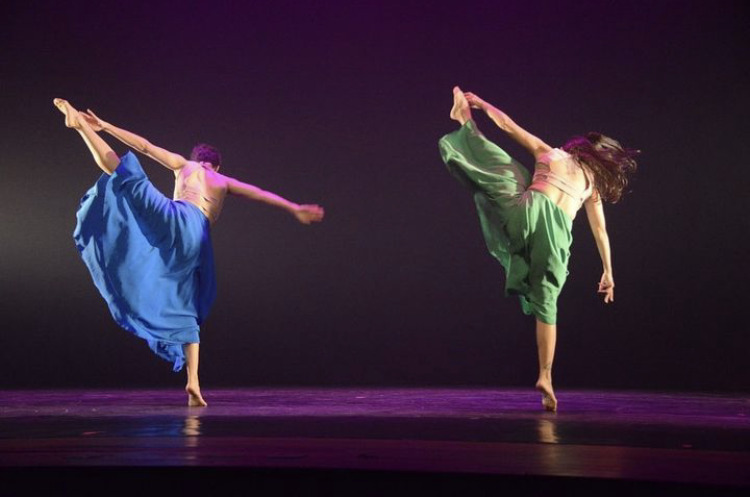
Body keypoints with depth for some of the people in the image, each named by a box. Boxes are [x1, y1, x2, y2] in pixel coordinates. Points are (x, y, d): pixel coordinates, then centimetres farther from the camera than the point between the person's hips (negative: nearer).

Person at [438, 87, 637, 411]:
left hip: (530, 210, -2)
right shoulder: (592, 185, 24)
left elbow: (508, 126, 19)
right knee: (546, 305, 10)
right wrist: (608, 273, 30)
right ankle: (545, 375, 7)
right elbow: (600, 232, 24)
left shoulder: (550, 153, 21)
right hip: (558, 232, 2)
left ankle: (465, 119, 23)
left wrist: (482, 104, 33)